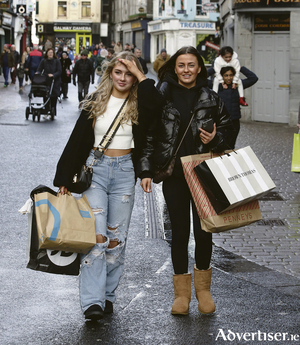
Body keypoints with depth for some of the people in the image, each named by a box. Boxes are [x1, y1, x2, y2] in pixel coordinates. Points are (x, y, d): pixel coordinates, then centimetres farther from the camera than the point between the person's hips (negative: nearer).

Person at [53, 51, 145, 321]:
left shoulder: (140, 106, 4)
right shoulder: (95, 102, 5)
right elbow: (77, 141, 5)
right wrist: (64, 179, 3)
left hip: (125, 172, 1)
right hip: (95, 168, -1)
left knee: (116, 237, 3)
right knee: (95, 234, -13)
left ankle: (108, 295, 13)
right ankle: (92, 301, -17)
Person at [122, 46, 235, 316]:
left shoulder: (211, 99, 4)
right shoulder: (162, 96, 1)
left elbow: (227, 129, 13)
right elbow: (150, 135, 1)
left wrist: (215, 139, -9)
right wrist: (146, 171, -4)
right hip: (173, 175, 0)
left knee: (203, 231, -1)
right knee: (180, 232, 4)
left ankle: (203, 287, 21)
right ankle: (182, 291, 18)